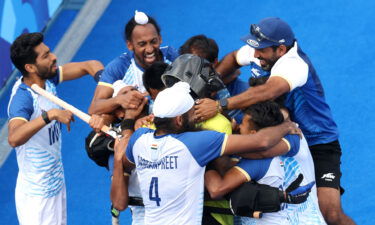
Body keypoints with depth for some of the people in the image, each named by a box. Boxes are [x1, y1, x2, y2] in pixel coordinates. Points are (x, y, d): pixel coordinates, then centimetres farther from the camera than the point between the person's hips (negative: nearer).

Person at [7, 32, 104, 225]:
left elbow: (90, 65, 5)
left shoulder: (48, 79, -4)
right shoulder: (22, 98, -26)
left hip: (57, 185, 8)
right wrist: (50, 114, -47)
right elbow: (13, 138, -45)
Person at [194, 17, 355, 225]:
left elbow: (267, 92, -50)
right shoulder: (257, 51, -8)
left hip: (318, 144, -7)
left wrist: (219, 106, -53)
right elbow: (234, 58, 15)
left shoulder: (295, 64, -31)